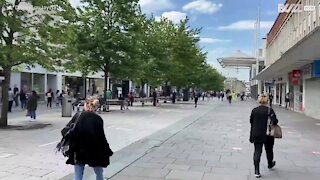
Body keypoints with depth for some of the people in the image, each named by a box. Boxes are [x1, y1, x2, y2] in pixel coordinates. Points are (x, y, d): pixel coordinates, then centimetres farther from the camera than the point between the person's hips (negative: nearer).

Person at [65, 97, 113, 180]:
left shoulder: (78, 116, -3)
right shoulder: (98, 119, -9)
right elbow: (101, 137, -11)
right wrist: (107, 152, 0)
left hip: (79, 151, 2)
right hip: (95, 151, -1)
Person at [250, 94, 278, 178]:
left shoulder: (254, 110, -1)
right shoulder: (270, 110, -11)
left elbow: (251, 122, 6)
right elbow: (274, 121, -16)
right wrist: (275, 122, 6)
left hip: (256, 134, 2)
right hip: (268, 134, -1)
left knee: (257, 152, 3)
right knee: (269, 150, 21)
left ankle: (257, 171, -6)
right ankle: (270, 164, 46)